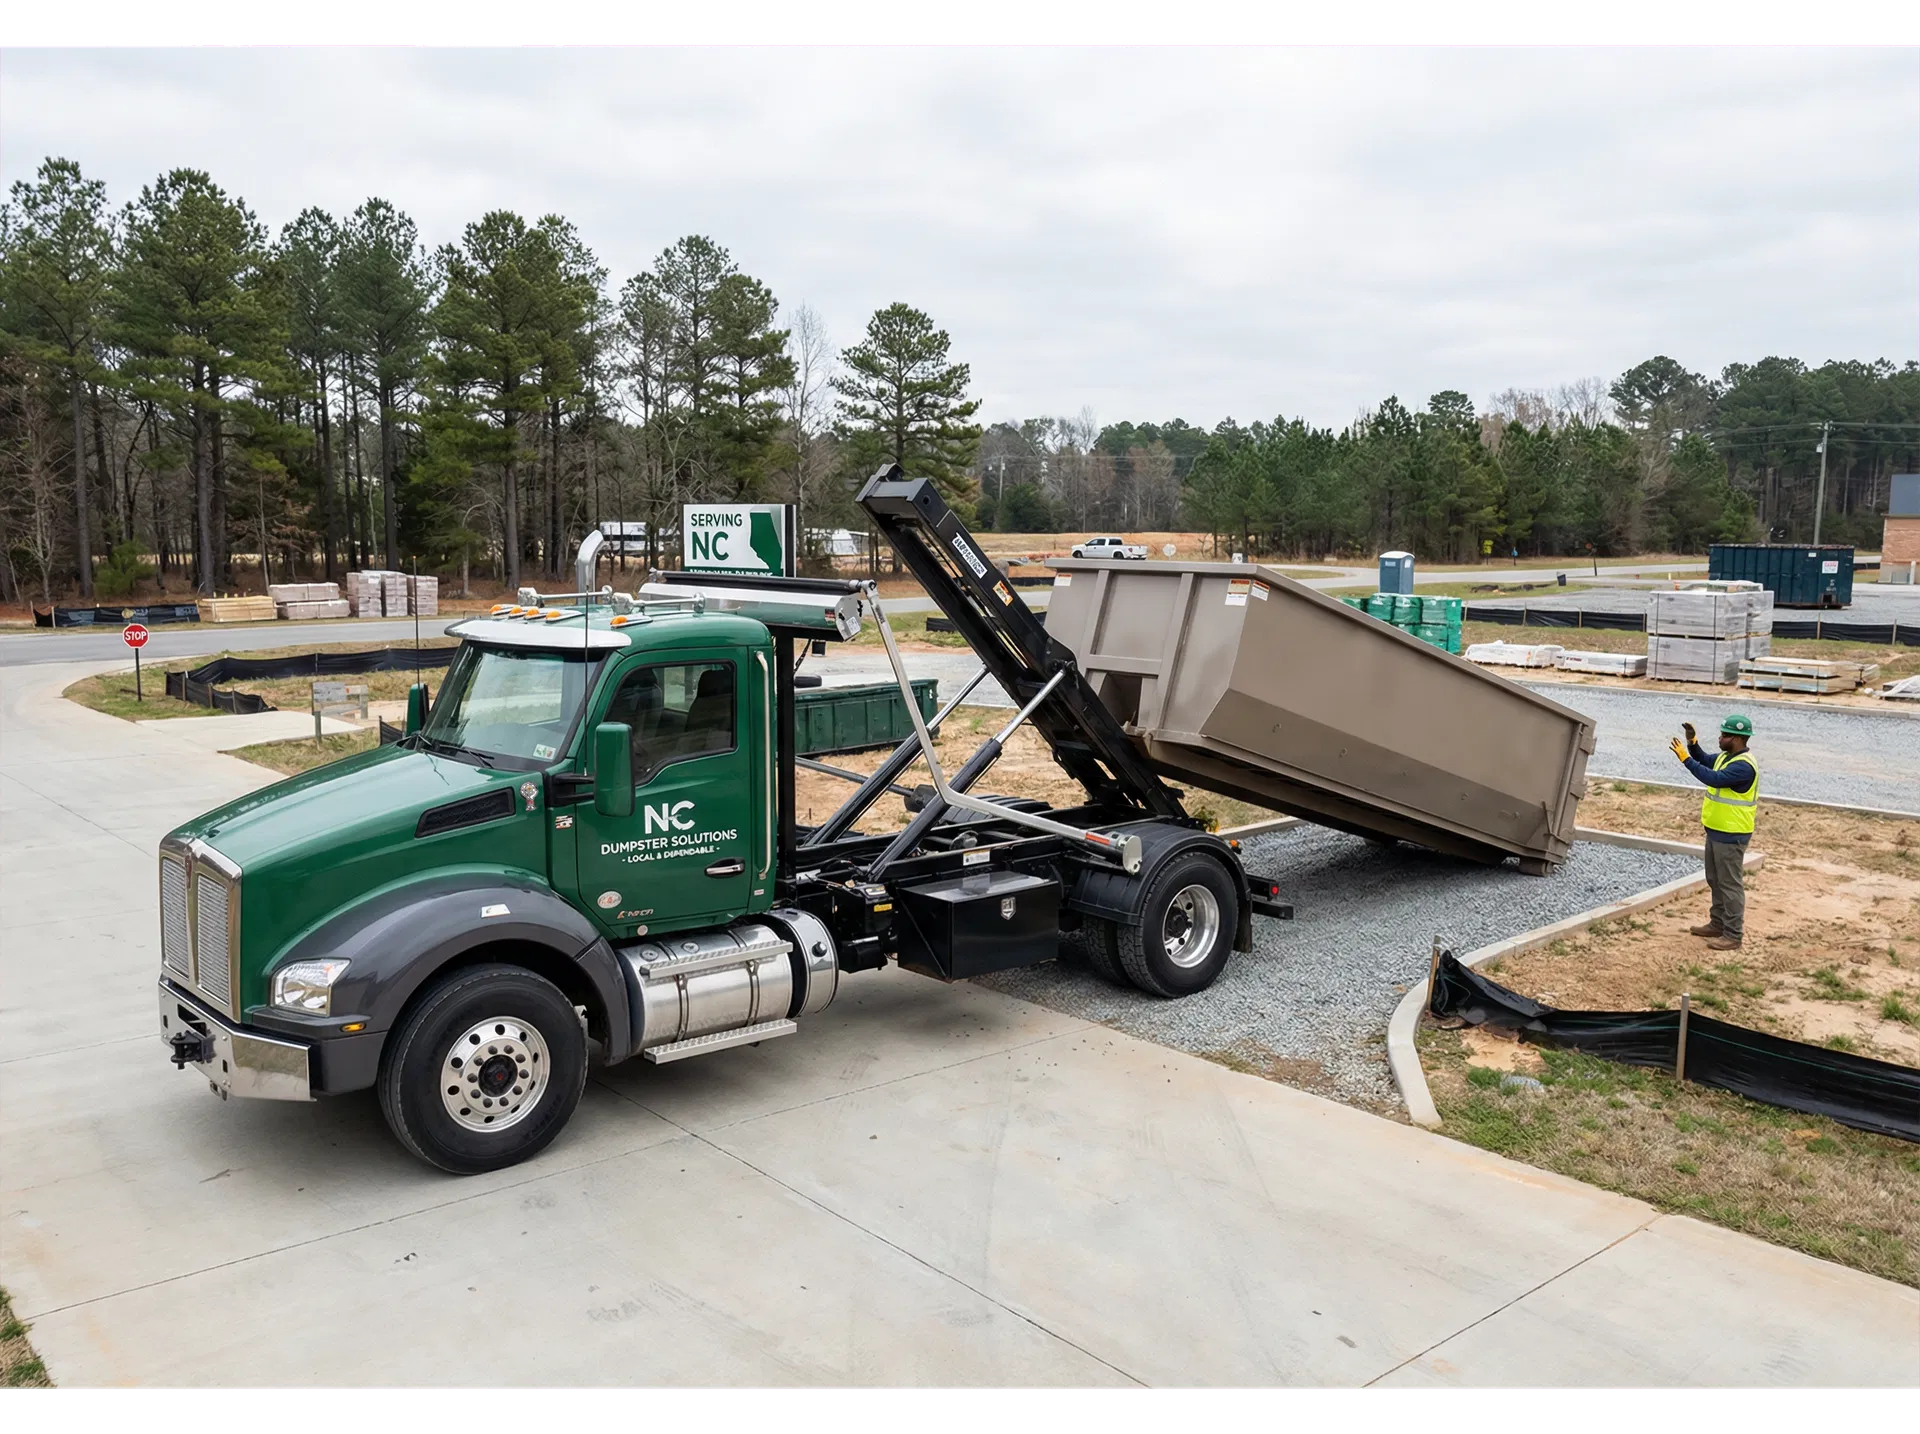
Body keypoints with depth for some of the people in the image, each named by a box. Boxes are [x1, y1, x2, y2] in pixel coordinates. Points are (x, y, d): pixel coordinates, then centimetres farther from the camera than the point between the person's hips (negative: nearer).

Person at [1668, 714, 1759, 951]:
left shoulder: (1744, 766, -23)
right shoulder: (1727, 757, 8)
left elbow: (1714, 778, -32)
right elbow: (1704, 762, 22)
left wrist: (1686, 758, -30)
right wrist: (1692, 742, 6)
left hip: (1731, 835, -10)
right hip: (1716, 831, 10)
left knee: (1730, 883, -4)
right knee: (1715, 881, 19)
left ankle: (1733, 935, 1)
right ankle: (1718, 924, 30)